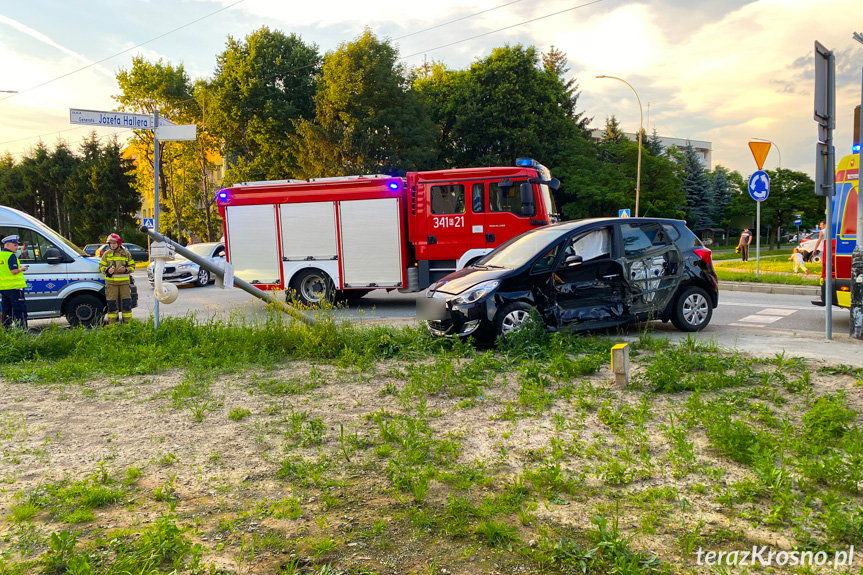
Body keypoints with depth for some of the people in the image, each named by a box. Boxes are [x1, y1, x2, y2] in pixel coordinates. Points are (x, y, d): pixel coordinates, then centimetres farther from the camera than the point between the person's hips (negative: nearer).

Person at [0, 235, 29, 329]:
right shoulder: (11, 256, -13)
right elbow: (14, 271, -21)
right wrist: (22, 269, -3)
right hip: (14, 286, -8)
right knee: (20, 310, -6)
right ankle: (22, 329, -9)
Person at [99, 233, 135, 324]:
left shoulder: (126, 253, 8)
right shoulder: (106, 254, 9)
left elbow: (132, 266, 11)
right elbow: (101, 266, 11)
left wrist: (126, 269, -9)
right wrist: (107, 270, -10)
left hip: (124, 282, 0)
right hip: (111, 282, 0)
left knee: (126, 302, 0)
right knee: (112, 303, 1)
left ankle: (128, 321, 8)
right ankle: (112, 323, 9)